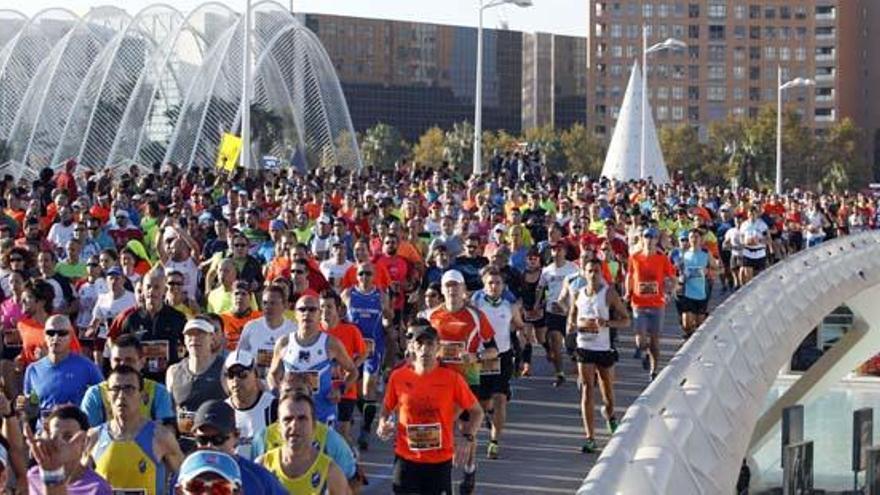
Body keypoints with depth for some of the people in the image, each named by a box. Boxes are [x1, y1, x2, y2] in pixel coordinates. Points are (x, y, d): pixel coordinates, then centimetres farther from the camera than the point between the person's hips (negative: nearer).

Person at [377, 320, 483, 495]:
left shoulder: (451, 378, -8)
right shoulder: (398, 377, -4)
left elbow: (476, 411, 2)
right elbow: (387, 408, 12)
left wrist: (467, 438, -11)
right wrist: (383, 424, -8)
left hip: (440, 460, -1)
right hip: (406, 459, 1)